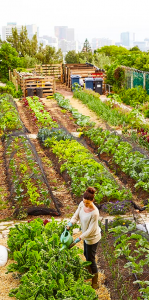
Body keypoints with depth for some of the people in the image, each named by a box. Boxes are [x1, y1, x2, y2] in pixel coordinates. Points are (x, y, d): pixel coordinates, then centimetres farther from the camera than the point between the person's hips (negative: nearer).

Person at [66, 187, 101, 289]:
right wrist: (70, 223, -24)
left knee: (90, 259, 7)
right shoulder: (82, 204, -15)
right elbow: (76, 215, -5)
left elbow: (91, 230, -29)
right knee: (86, 254, 28)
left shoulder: (94, 213, -36)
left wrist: (79, 239, -28)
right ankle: (89, 273, 54)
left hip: (92, 238, -8)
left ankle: (95, 283, 27)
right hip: (86, 235, 8)